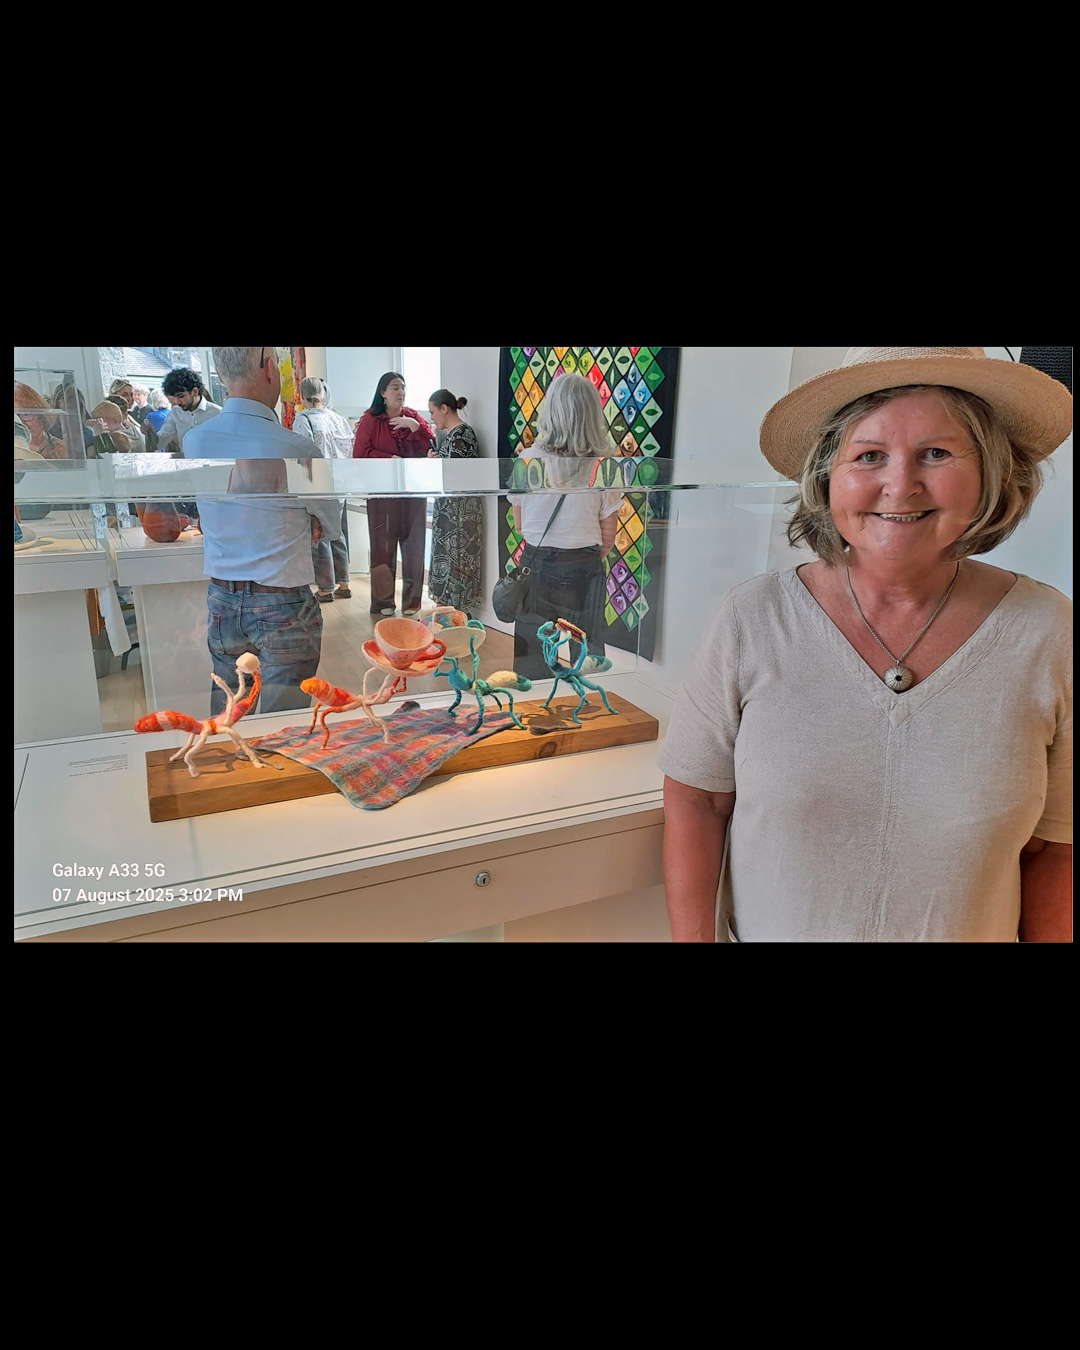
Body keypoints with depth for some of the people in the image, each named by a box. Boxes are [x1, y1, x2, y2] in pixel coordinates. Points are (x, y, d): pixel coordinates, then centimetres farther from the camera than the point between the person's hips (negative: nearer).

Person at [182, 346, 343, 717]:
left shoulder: (193, 441, -2)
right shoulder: (299, 451, -17)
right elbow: (332, 526, -1)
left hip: (221, 602, 5)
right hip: (284, 606, -5)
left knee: (224, 707, 18)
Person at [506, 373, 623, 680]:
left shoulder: (527, 459, -9)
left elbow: (519, 525, 4)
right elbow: (608, 539, -3)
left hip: (535, 566, 2)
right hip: (583, 573, -1)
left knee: (531, 660, 15)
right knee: (585, 657, 14)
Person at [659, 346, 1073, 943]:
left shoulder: (1048, 632, -13)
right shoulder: (751, 619, -16)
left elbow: (1053, 846, -4)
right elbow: (695, 800, -10)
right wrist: (693, 938, -11)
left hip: (973, 933, 1)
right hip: (763, 932, 0)